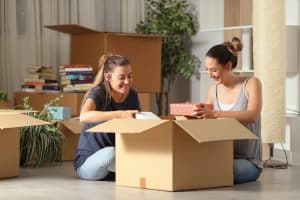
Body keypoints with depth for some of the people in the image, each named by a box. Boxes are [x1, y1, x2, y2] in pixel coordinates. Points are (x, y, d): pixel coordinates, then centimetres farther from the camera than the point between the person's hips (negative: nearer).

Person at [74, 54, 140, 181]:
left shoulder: (132, 95, 1)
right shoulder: (98, 93, -17)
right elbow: (84, 117, -40)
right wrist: (120, 114, -49)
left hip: (122, 155, 5)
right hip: (88, 161, -5)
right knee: (111, 153, -37)